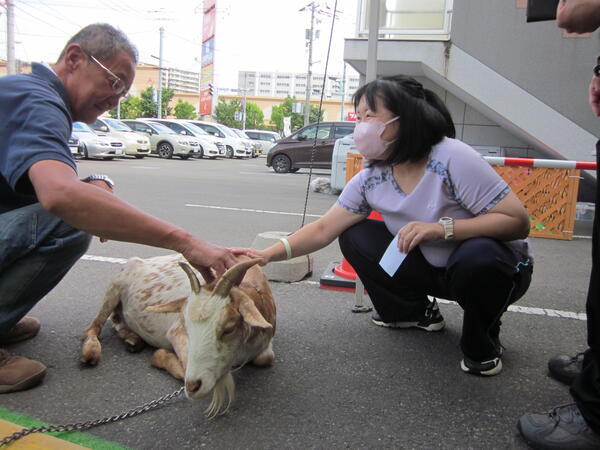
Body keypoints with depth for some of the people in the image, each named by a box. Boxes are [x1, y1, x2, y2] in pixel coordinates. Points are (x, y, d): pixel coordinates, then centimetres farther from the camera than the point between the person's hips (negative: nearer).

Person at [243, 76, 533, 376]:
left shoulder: (452, 160, -27)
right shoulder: (370, 179, -10)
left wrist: (442, 227, -37)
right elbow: (323, 229, -9)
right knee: (354, 236, -8)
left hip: (493, 268, -5)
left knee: (477, 255, -39)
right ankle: (416, 312, 10)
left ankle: (483, 342, -7)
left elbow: (518, 221, -26)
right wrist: (268, 254, -23)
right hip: (434, 269, 5)